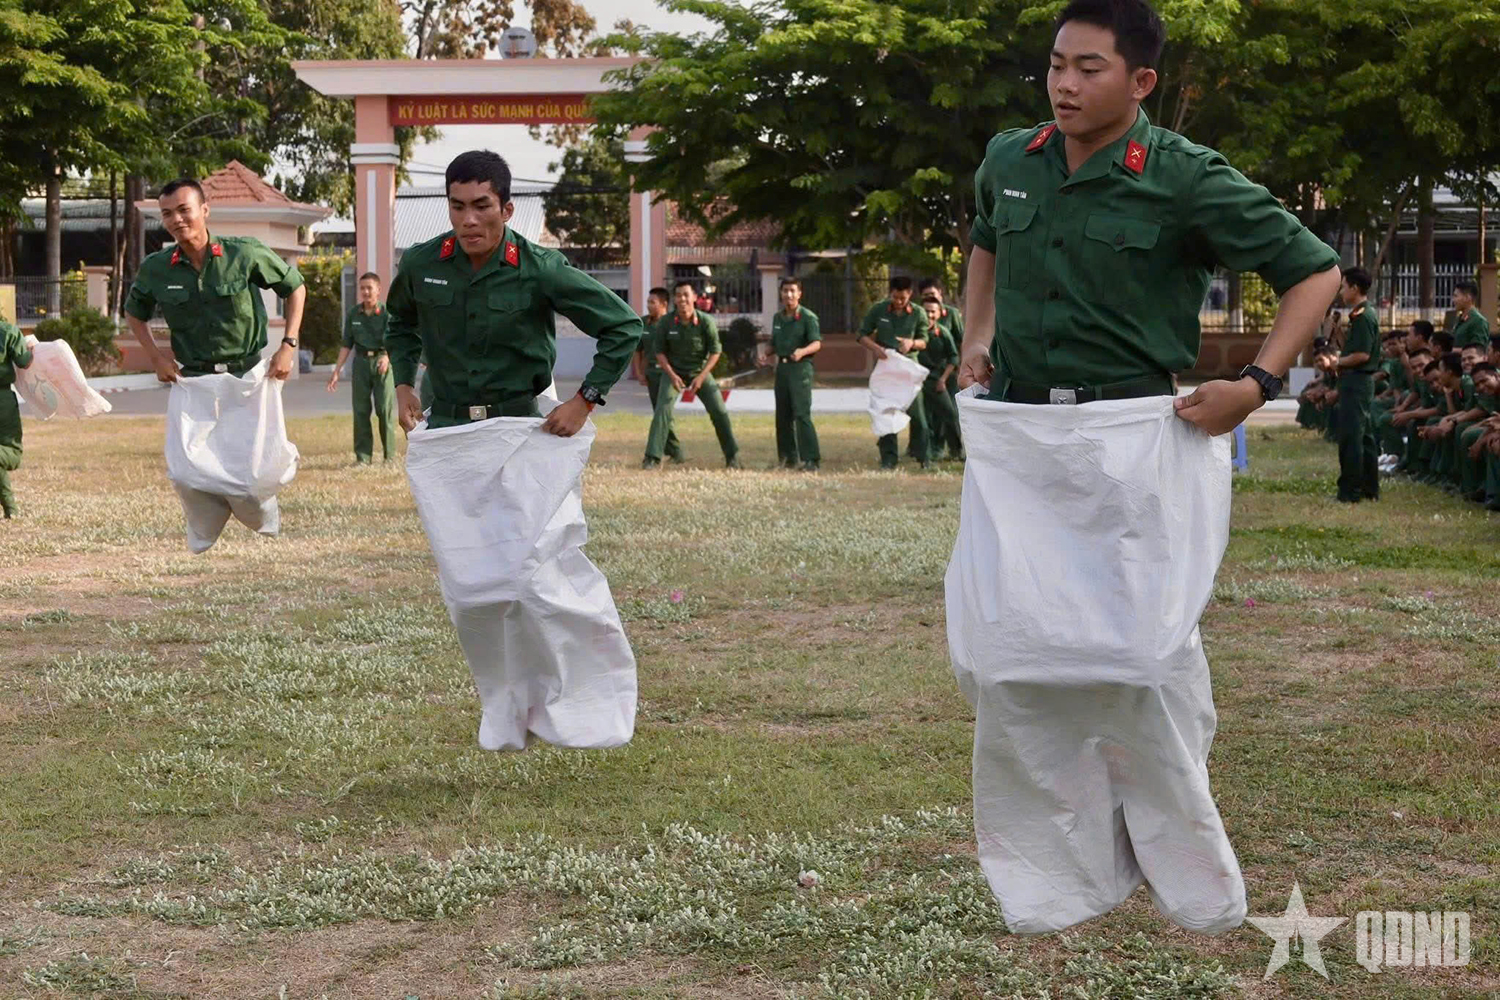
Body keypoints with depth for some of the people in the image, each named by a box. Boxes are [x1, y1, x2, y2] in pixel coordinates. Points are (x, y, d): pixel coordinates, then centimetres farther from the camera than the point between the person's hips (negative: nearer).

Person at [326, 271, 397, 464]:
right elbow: (347, 344, 14)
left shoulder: (387, 313, -4)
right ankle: (362, 456, 6)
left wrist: (386, 357, -32)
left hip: (383, 361, -3)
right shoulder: (353, 315, 8)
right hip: (361, 362, 4)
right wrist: (336, 371, 10)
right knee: (360, 409, 1)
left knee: (386, 409, -6)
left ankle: (389, 456, 2)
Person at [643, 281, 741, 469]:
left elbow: (715, 351, -8)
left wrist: (701, 377, -17)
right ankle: (652, 457, -15)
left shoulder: (706, 322, -15)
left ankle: (732, 457, 9)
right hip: (673, 372, 0)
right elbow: (659, 351, -3)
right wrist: (672, 375, -15)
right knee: (662, 411, -17)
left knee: (719, 412, -5)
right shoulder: (666, 323, -13)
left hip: (700, 371, 0)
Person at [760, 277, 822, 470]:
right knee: (783, 415, 9)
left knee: (802, 414, -15)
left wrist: (802, 351, -34)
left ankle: (810, 460, -16)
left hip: (800, 367, -7)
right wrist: (768, 357, 8)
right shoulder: (777, 317, 15)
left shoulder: (808, 317, -5)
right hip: (782, 367, 7)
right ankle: (788, 458, 19)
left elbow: (817, 343, -16)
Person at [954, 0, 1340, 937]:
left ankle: (1192, 880, 18)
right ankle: (1056, 869, 19)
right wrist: (976, 339, 16)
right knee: (1007, 649, 4)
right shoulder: (1009, 162, 5)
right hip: (1016, 437, 5)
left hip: (1132, 439, -5)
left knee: (1146, 648, 0)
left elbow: (1316, 271, -4)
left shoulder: (1186, 178, -10)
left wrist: (1256, 385, -12)